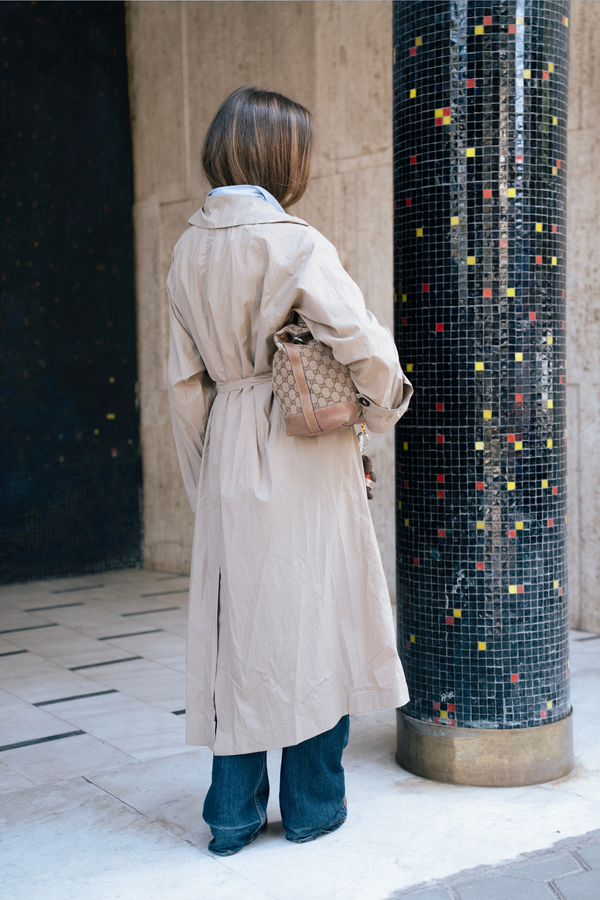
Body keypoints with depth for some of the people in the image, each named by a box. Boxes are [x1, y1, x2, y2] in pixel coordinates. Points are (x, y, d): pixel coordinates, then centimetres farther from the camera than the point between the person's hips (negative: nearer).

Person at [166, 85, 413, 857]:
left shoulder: (190, 249, 6)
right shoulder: (292, 244, -13)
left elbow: (185, 382, 9)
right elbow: (365, 348, -18)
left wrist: (204, 476, 17)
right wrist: (382, 410, 3)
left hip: (228, 451, 6)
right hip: (304, 453, -6)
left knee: (237, 619, 11)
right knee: (311, 615, 6)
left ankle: (234, 812, 19)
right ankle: (313, 804, 19)